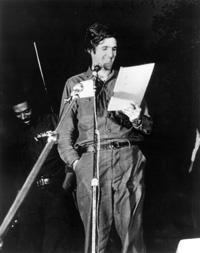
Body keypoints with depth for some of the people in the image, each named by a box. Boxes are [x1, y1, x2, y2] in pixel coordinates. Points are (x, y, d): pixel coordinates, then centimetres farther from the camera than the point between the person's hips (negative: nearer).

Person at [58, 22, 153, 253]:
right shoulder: (74, 83, 17)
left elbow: (148, 127, 18)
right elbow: (65, 129, 12)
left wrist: (138, 120, -5)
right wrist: (73, 160, -2)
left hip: (128, 157, 1)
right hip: (90, 158, -1)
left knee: (131, 230, -5)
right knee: (95, 232, -6)